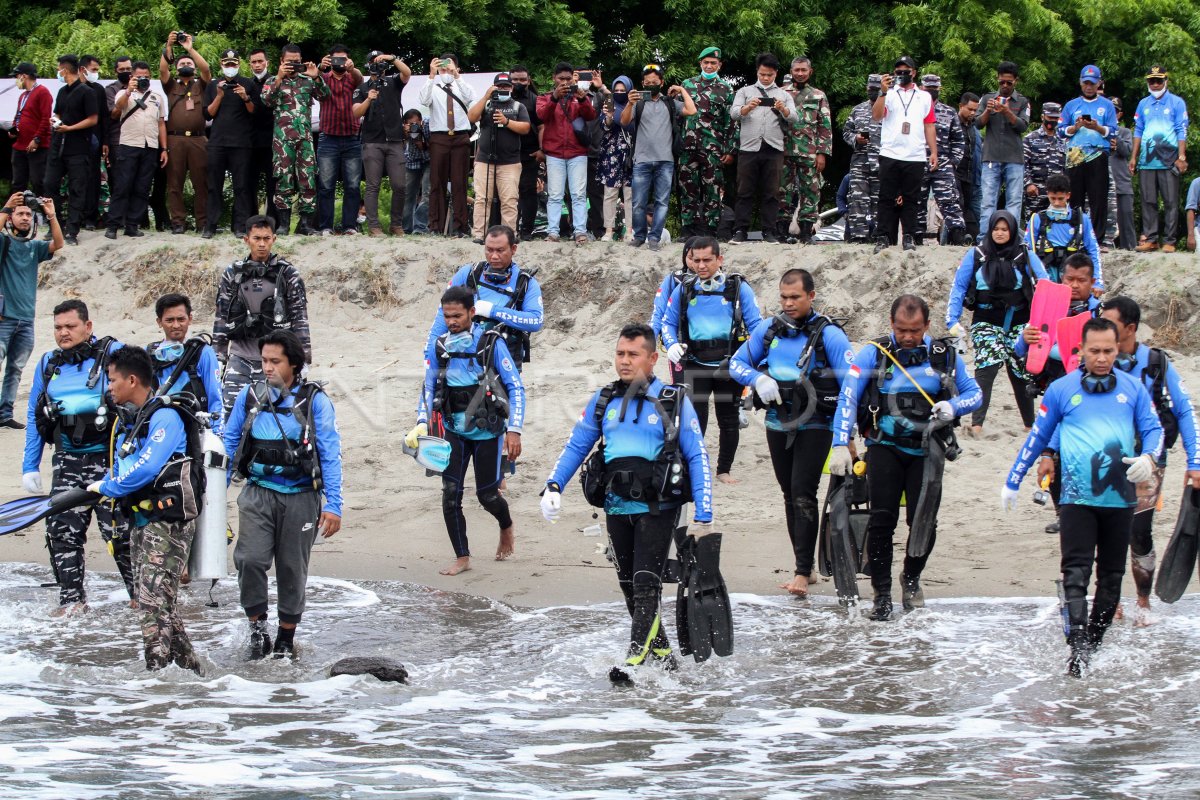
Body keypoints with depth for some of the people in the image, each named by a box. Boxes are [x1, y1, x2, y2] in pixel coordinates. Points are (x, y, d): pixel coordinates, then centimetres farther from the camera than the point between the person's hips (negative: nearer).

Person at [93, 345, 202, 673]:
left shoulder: (164, 417, -13)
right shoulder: (127, 422, 16)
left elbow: (147, 468, -22)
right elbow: (122, 471, 23)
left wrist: (106, 488, -11)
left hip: (170, 520, -10)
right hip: (142, 520, 10)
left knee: (154, 597, -15)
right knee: (145, 597, 11)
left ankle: (158, 668, -18)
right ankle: (187, 664, 18)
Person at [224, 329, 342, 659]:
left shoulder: (315, 400, -3)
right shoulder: (250, 396, 4)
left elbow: (330, 455, -3)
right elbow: (229, 444, 14)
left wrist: (333, 505, -8)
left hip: (300, 498, -1)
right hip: (258, 493, 1)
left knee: (292, 568, 8)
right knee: (250, 559, -18)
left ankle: (286, 636, 24)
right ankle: (257, 625, 0)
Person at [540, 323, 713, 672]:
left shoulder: (673, 402, 0)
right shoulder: (604, 400, 11)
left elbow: (697, 459, -1)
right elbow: (575, 447, 16)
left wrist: (703, 518, -7)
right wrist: (553, 486, 0)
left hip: (657, 508, -5)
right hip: (616, 509, 5)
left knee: (645, 585, -14)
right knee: (630, 588, 8)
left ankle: (636, 659, -18)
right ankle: (661, 654, 21)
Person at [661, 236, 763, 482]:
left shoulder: (739, 287, -2)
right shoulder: (684, 289, 5)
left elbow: (756, 324, -1)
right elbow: (668, 322, 14)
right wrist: (672, 345, -6)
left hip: (729, 364, 0)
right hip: (695, 364, 0)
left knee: (729, 420, 9)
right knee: (694, 418, -10)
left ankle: (724, 469, 22)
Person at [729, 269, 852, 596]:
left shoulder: (828, 334, -9)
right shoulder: (770, 329, 6)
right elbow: (737, 363, 12)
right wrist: (758, 379, -10)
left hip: (815, 425, -6)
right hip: (777, 423, 6)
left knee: (803, 493, -13)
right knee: (790, 494, 11)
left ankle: (803, 572, -12)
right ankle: (805, 566, 21)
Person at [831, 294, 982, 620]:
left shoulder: (944, 356, 5)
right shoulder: (874, 353, -1)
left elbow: (974, 392, 12)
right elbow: (848, 398, -5)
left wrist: (953, 406, -11)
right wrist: (840, 445, -15)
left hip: (926, 450, 1)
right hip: (885, 447, -1)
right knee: (882, 519, -11)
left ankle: (911, 578, 23)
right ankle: (882, 594, 0)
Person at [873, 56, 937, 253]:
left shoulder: (924, 97, 15)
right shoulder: (889, 95, 8)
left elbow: (929, 126, 14)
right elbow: (876, 116, -6)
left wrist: (934, 152, 7)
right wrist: (884, 92, -17)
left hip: (915, 156, 1)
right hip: (890, 155, -1)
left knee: (910, 199, 3)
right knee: (887, 199, -1)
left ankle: (909, 238, 6)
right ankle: (883, 237, -1)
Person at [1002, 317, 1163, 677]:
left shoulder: (1132, 388, 9)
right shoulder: (1062, 390, 6)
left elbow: (1153, 429, 9)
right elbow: (1037, 438, 14)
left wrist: (1147, 458, -13)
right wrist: (1012, 483, 17)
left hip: (1120, 498, 2)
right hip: (1077, 497, -2)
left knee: (1111, 577, 8)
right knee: (1076, 575, -14)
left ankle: (1094, 644, 20)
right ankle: (1077, 650, -22)